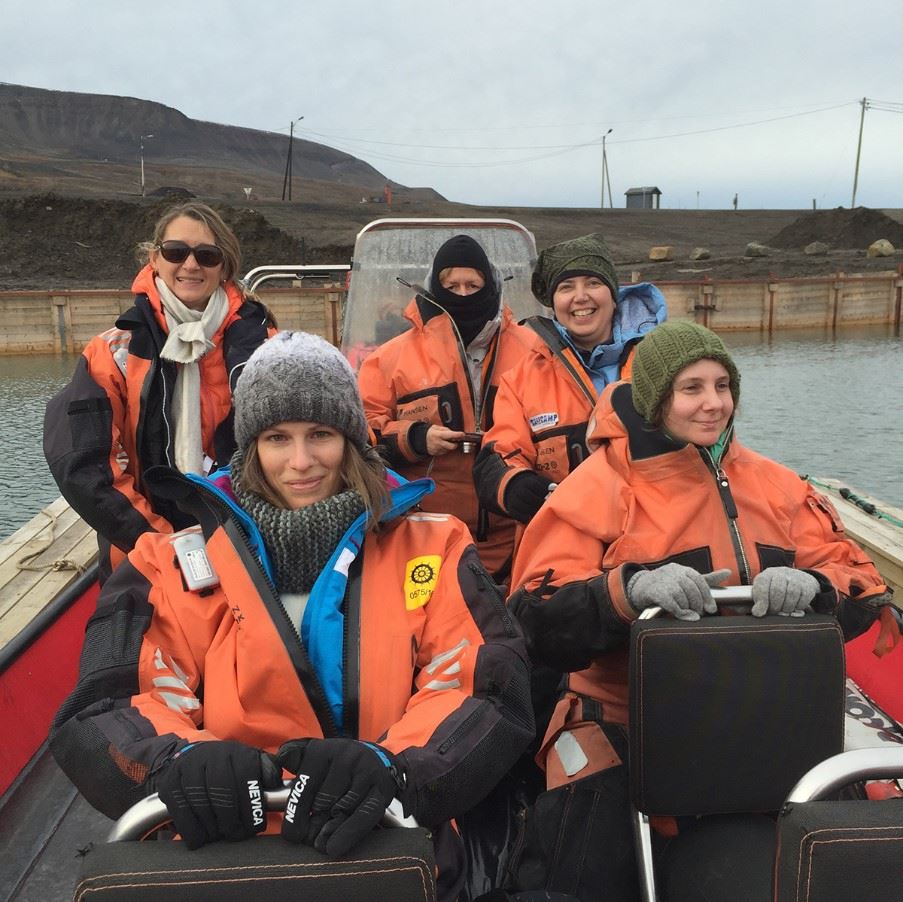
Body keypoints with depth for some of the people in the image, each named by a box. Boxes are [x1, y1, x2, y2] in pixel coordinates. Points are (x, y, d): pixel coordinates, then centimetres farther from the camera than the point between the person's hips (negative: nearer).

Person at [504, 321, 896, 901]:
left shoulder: (774, 484, 8)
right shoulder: (600, 485, -6)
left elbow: (859, 585, 5)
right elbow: (540, 618, -13)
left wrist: (812, 585, -18)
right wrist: (631, 586, -31)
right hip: (621, 728, -3)